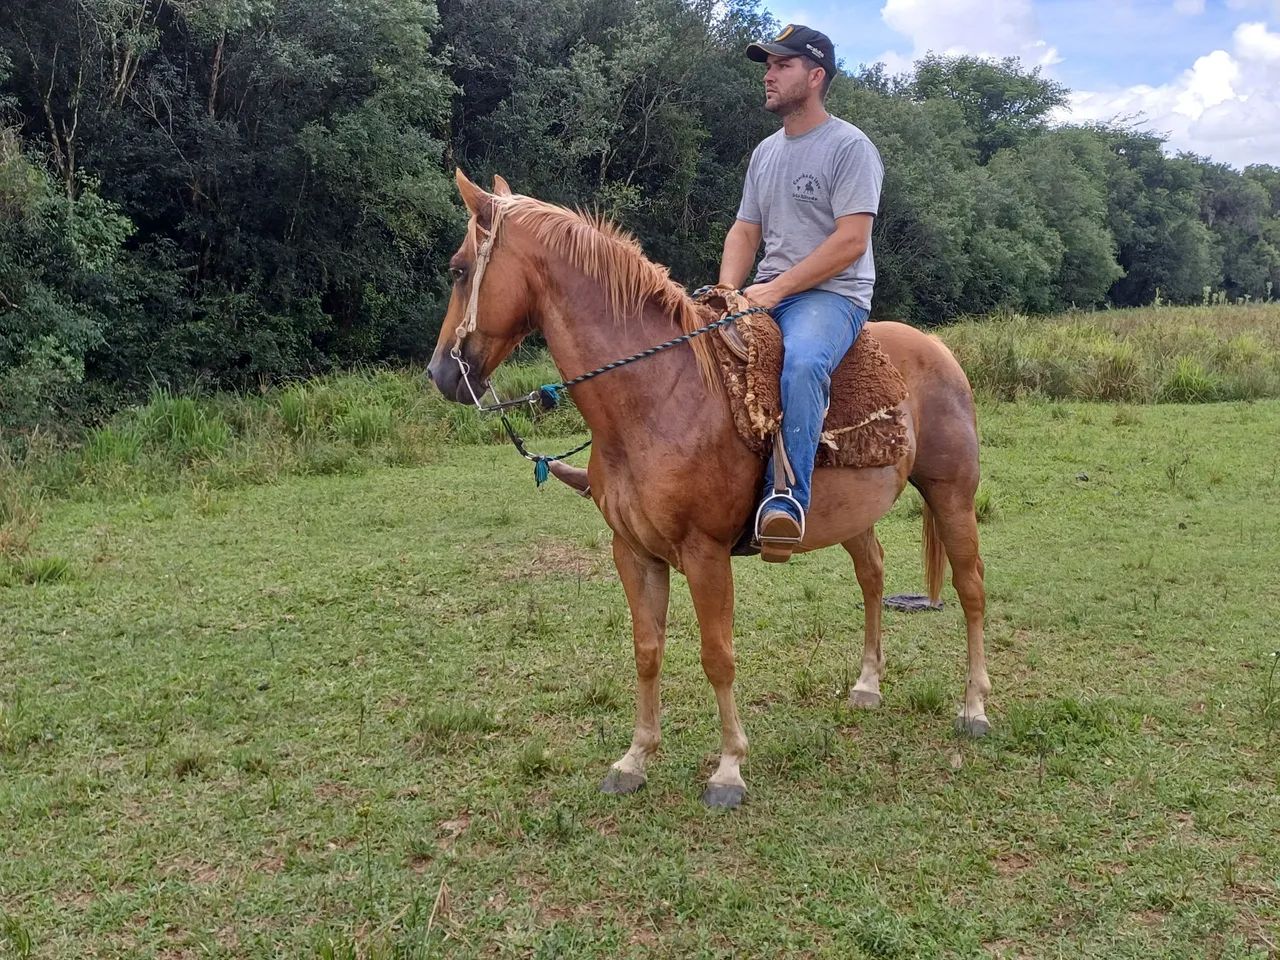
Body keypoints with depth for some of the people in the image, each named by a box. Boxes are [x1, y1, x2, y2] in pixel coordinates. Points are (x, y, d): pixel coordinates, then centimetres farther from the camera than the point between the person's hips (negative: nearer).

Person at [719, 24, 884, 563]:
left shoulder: (850, 147, -5)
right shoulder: (766, 153, 18)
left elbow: (850, 241, -14)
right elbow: (745, 231, 17)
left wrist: (776, 289, -19)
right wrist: (727, 291, -3)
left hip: (832, 294, -8)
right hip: (766, 295, 8)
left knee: (801, 362, -38)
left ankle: (787, 501, -40)